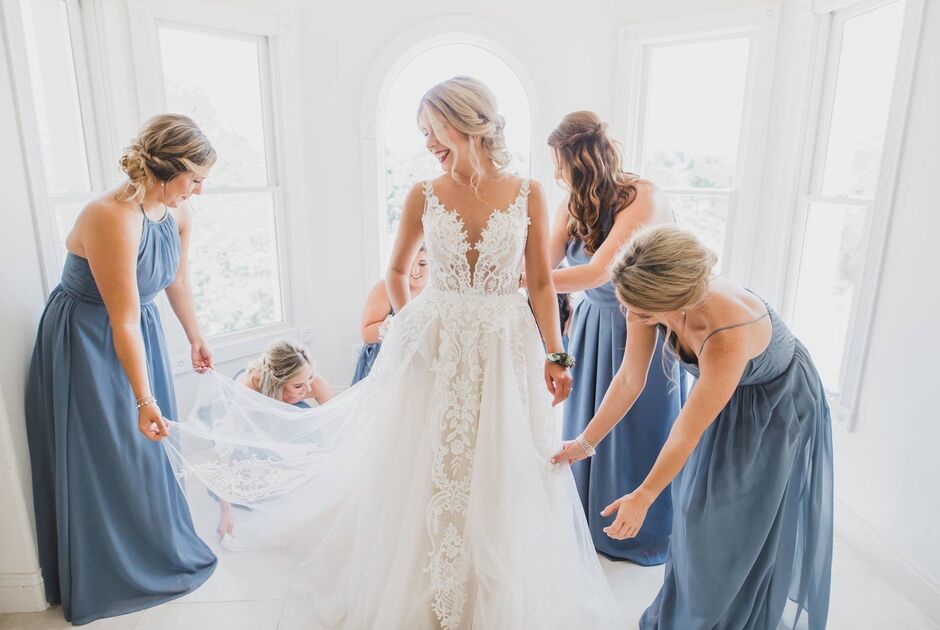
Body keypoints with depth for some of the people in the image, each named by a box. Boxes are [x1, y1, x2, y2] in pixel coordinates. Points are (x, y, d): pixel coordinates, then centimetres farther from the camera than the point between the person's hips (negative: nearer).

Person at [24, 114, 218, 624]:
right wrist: (144, 399, -26)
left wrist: (195, 338, 18)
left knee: (151, 446, 18)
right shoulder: (113, 219, -31)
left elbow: (177, 281, 8)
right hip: (87, 346, -7)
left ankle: (160, 547, 42)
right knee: (106, 460, 7)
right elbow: (123, 322, -30)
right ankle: (112, 576, 31)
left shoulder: (177, 212, -8)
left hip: (138, 332, 7)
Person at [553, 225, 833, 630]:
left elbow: (688, 432, -30)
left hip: (778, 406, -6)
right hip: (728, 391, 6)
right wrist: (585, 442, -7)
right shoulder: (650, 297, -27)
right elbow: (629, 380, -13)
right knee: (699, 509, 15)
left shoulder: (726, 335, -44)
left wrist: (643, 497, -17)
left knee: (747, 528, 7)